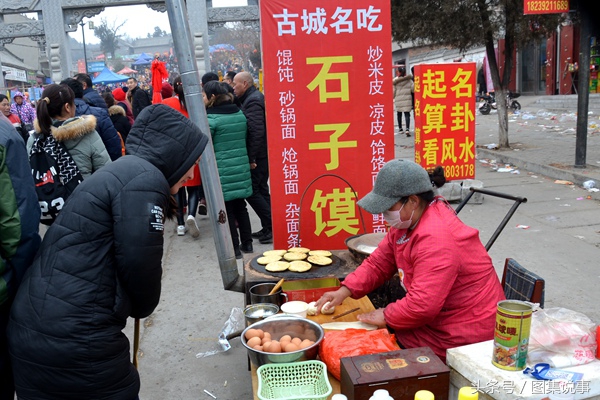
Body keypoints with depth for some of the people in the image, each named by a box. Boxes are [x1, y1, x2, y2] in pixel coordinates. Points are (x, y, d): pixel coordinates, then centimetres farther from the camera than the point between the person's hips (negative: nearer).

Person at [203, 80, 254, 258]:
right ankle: (247, 243, 23)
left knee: (227, 209, 3)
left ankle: (234, 247, 9)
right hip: (241, 168, 6)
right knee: (240, 206, 16)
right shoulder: (240, 114, 7)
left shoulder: (210, 118, -12)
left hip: (222, 170, -6)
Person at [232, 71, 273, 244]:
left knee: (252, 191, -6)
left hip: (257, 156, -10)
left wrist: (251, 158, -24)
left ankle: (271, 227, -3)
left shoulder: (252, 101, -16)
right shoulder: (255, 97, 16)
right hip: (262, 154, 10)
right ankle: (269, 227, 21)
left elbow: (256, 131, -25)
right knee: (261, 190, 14)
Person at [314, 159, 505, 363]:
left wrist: (387, 317, -15)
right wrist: (344, 291, -3)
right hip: (439, 319, 9)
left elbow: (422, 305, -32)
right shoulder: (406, 222, 1)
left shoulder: (435, 239, -30)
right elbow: (378, 263, 8)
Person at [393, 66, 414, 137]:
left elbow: (393, 91, -3)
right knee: (407, 114, -3)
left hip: (398, 100, 0)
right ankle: (407, 129, -19)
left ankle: (400, 129, 28)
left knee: (399, 114, 16)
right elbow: (413, 89, -4)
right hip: (407, 99, 0)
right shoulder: (409, 80, -2)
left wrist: (393, 98, 11)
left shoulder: (395, 80, -5)